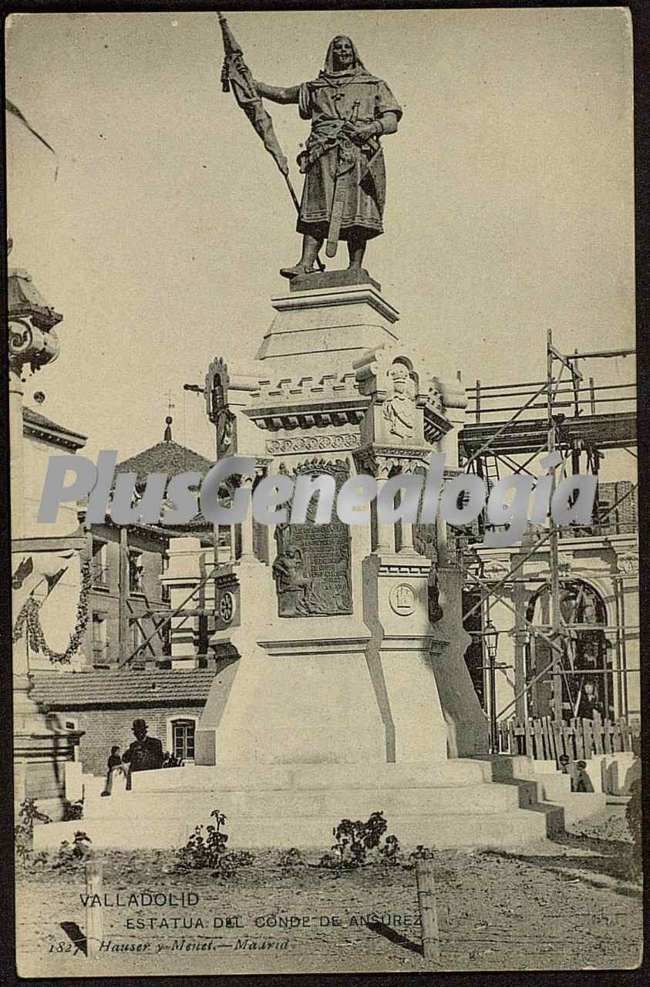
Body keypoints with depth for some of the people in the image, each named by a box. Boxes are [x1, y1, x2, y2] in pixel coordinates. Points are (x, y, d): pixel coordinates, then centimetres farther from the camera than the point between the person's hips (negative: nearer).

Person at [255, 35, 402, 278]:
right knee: (317, 208, -13)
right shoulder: (316, 87, 27)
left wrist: (372, 127, -10)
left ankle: (355, 268, -11)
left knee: (357, 212, -10)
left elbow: (392, 121, 11)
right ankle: (306, 264, -21)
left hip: (359, 153, -1)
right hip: (324, 153, 1)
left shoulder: (373, 85, 21)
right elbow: (282, 94, 35)